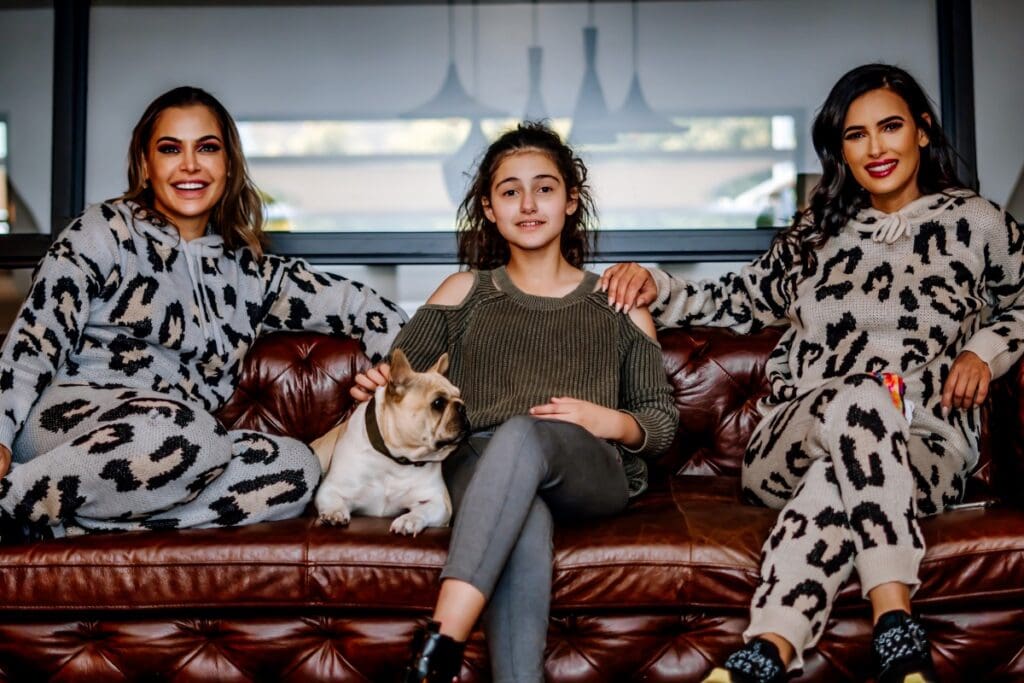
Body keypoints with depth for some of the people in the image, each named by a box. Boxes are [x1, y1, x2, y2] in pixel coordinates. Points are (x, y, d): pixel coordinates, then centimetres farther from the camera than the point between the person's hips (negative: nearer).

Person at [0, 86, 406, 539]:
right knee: (181, 430, -38)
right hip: (71, 419, -5)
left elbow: (352, 305, 19)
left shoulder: (248, 271, 20)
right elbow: (36, 339, 0)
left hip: (186, 448, 5)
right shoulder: (104, 232, 8)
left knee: (298, 467, -26)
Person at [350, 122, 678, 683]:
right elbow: (394, 376, 18)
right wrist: (375, 387, -6)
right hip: (476, 466, 1)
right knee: (525, 522, -38)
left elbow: (663, 422, 18)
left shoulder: (617, 302, 20)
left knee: (522, 434, -37)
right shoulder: (465, 291, 23)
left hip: (590, 473, 0)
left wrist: (610, 421, -4)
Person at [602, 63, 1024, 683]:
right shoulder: (817, 233, 21)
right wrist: (656, 287, 8)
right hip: (793, 442, 1)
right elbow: (735, 302, 24)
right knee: (858, 399, -38)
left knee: (832, 487, -39)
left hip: (927, 447, -1)